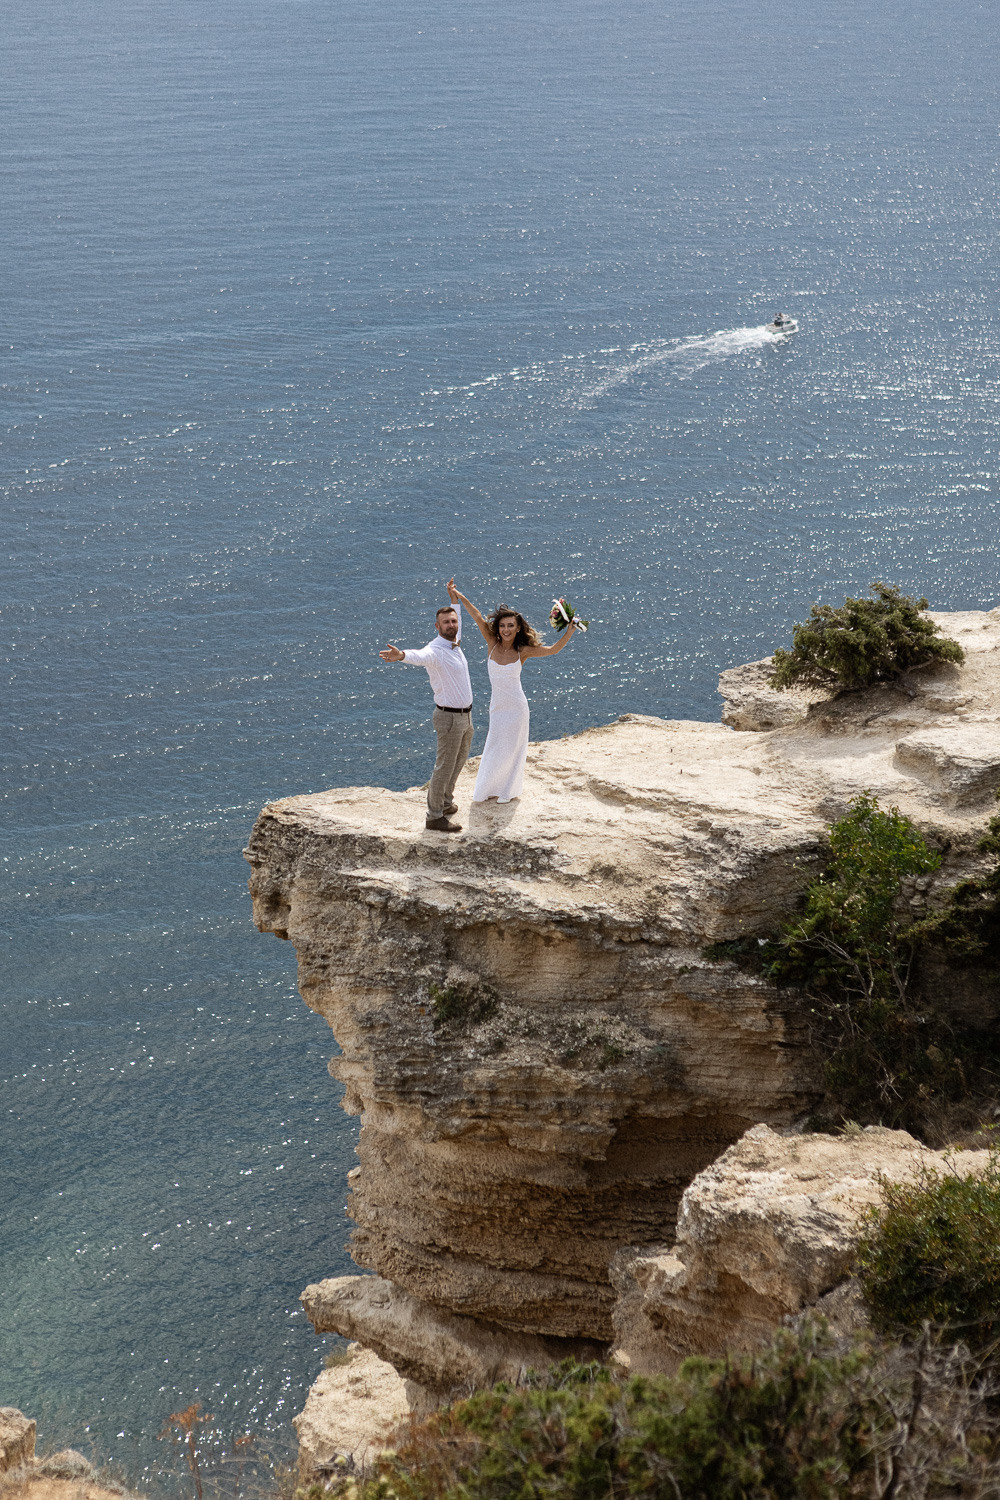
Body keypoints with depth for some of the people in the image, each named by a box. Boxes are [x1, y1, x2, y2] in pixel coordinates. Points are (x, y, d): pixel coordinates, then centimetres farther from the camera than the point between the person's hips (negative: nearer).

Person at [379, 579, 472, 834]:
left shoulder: (455, 644, 6)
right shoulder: (435, 651, -21)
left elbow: (458, 618, 31)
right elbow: (419, 656, -47)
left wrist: (453, 597, 39)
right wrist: (401, 655, -68)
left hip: (465, 715, 9)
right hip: (449, 717, -9)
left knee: (459, 761, 23)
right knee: (444, 767, -3)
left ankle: (445, 800, 42)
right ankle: (434, 816, 5)